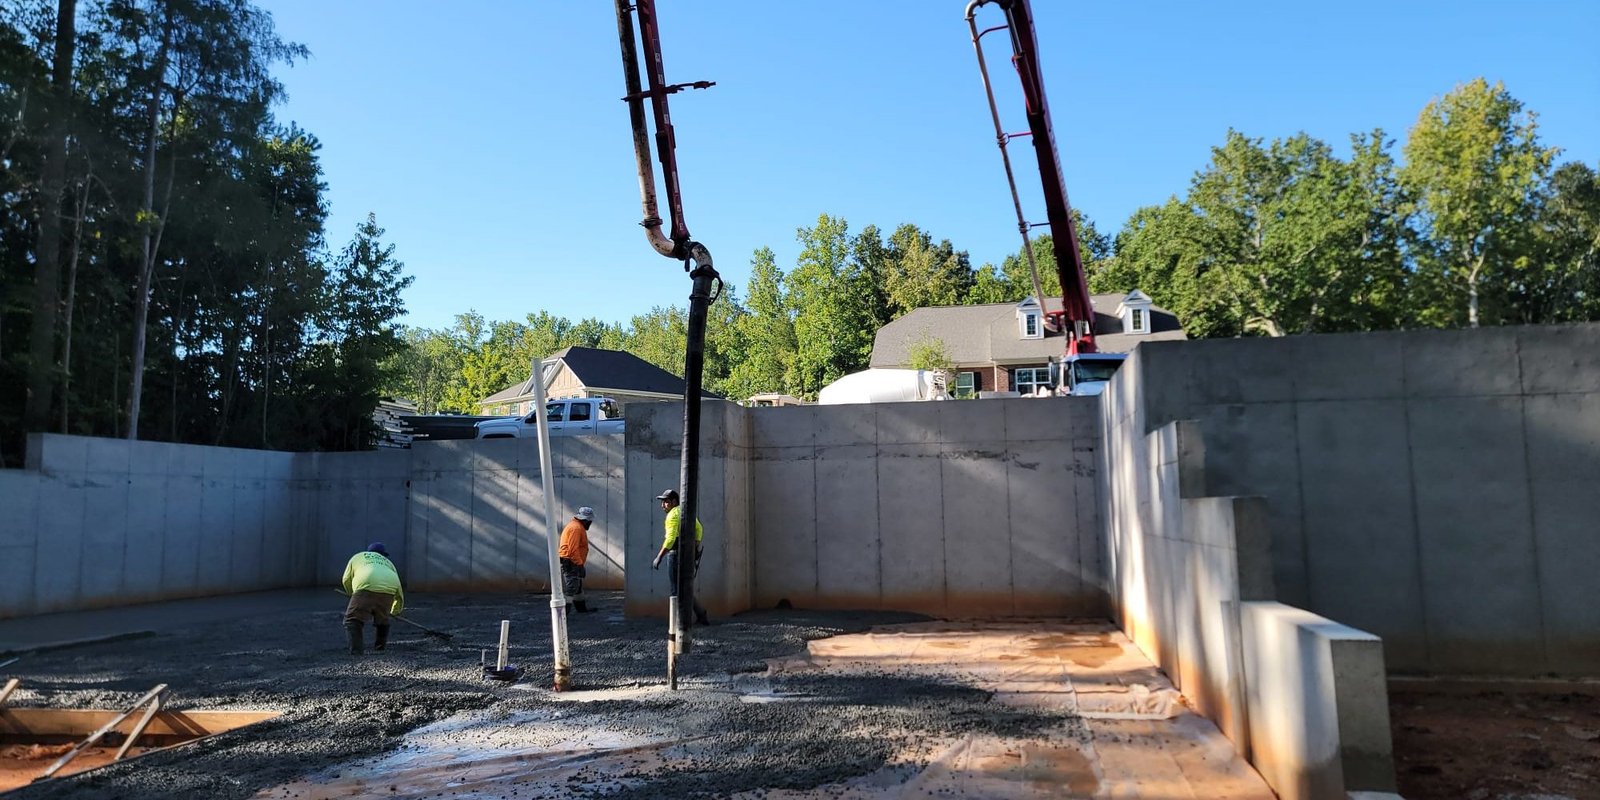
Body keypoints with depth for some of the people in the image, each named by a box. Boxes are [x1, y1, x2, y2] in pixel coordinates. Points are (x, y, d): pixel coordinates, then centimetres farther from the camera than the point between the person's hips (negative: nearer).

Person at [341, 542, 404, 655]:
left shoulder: (358, 556, 32)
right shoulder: (388, 562, 37)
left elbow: (346, 580, 28)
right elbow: (398, 590, 33)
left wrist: (352, 594, 47)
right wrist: (396, 611, 47)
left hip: (367, 587, -3)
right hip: (388, 591, 3)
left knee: (352, 620, 5)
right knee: (382, 620, 26)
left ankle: (356, 650, -10)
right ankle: (380, 646, 24)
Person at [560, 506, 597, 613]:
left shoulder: (577, 526, 17)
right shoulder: (576, 528, -18)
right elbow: (573, 549, -25)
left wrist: (579, 564, 23)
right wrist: (580, 565, -23)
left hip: (572, 563, 11)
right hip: (570, 563, -11)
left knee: (578, 585, 21)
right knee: (571, 587, -12)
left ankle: (582, 607, 34)